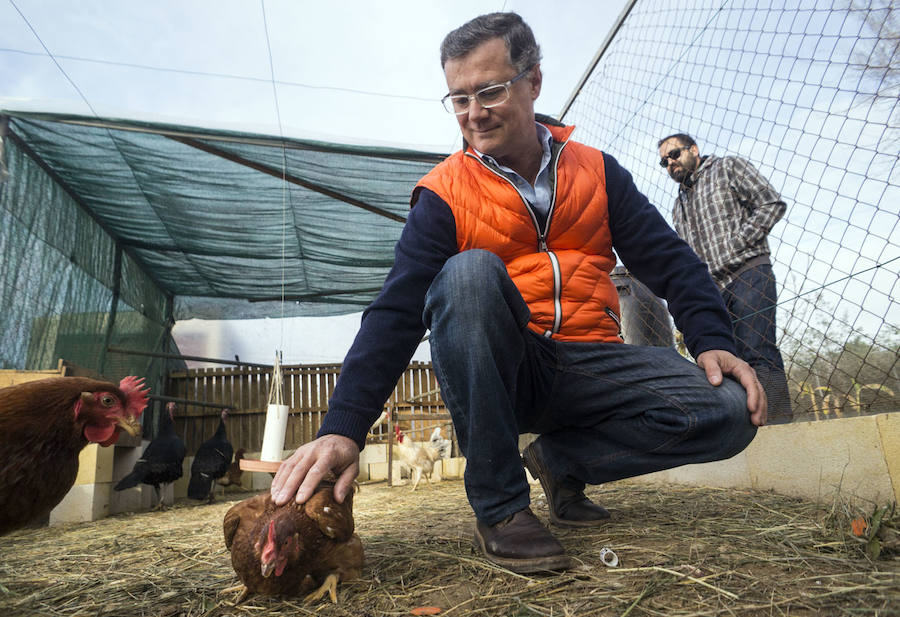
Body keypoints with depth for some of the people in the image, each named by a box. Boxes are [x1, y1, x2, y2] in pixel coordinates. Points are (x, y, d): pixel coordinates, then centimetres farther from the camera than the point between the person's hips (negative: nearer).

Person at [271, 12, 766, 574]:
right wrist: (344, 428, -24)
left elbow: (670, 261, 9)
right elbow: (396, 314, -12)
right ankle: (499, 505, -21)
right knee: (469, 272, -32)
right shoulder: (444, 195, -1)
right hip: (499, 371, -2)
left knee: (729, 410, -19)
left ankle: (561, 459, 4)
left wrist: (713, 340, -9)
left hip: (589, 365, 3)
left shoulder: (596, 171, 10)